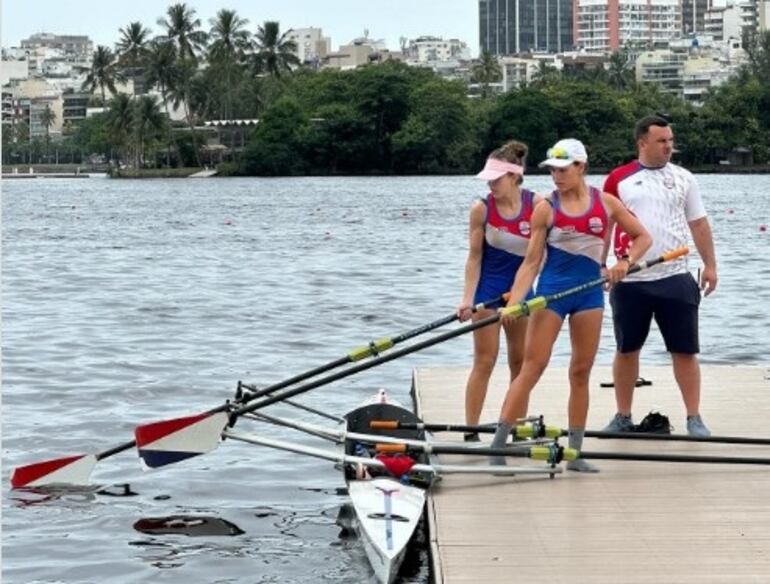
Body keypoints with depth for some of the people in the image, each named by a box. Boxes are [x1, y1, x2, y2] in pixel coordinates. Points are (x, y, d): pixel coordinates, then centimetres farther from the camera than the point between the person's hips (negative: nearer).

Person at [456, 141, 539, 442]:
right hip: (488, 288, -2)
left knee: (521, 361, 9)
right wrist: (467, 298, -13)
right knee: (484, 361, -4)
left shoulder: (536, 204, -10)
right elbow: (474, 257, -8)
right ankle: (471, 432, -2)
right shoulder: (482, 208, -13)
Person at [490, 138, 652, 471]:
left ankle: (575, 452, 13)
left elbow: (642, 237, 11)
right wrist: (513, 302, -15)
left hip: (589, 291, 2)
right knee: (532, 366, -7)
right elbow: (531, 262, -4)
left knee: (581, 371, 6)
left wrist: (625, 263, -7)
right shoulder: (546, 209, -3)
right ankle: (497, 446, -8)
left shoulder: (606, 203, 2)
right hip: (551, 291, -2)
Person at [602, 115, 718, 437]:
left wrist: (710, 264, 5)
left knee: (685, 350, 1)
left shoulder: (683, 178, 6)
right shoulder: (619, 179, 1)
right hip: (630, 281, 0)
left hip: (675, 279, 0)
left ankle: (694, 417, 9)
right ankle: (623, 416, 20)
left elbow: (699, 224, 10)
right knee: (626, 350, 9)